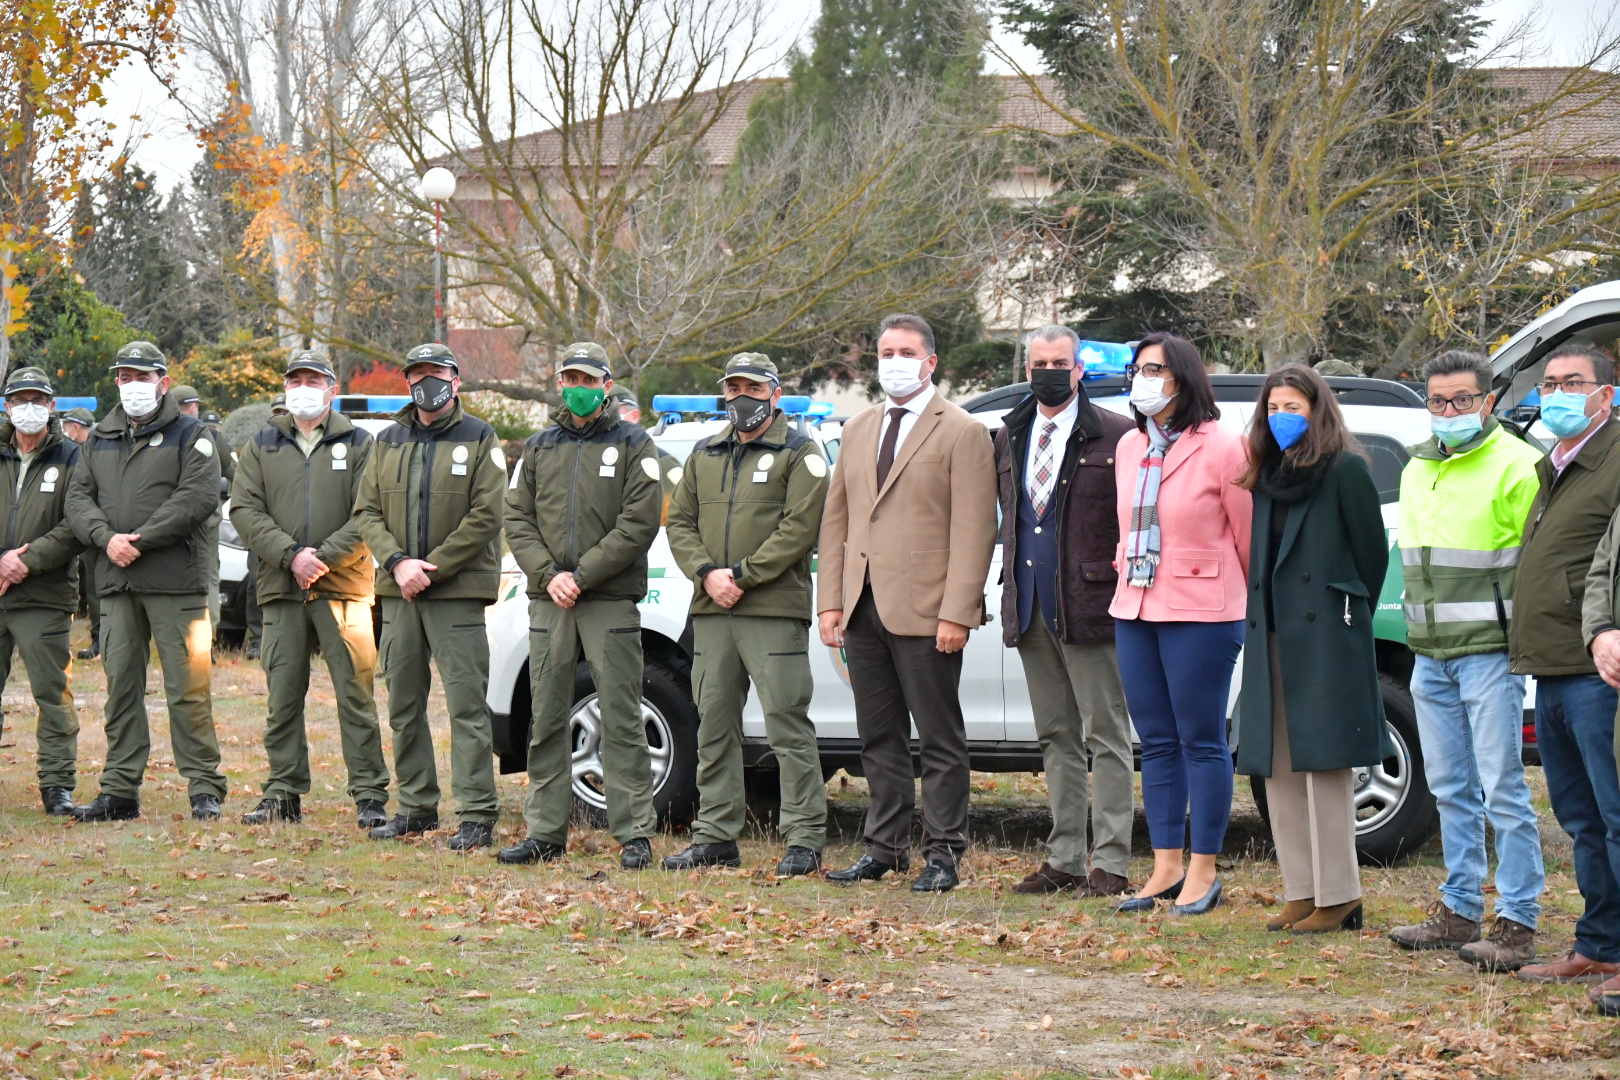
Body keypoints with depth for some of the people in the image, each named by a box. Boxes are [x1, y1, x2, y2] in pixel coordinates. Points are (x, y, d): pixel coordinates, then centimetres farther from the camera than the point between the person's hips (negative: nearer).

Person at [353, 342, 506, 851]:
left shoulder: (479, 440, 0)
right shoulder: (389, 442, 14)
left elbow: (485, 517, -8)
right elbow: (366, 512, 9)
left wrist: (431, 570, -13)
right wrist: (398, 563, -9)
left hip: (457, 594, -5)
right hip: (398, 595, 5)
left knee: (466, 705, -8)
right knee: (404, 706, 10)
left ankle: (478, 814, -6)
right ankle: (416, 808, 19)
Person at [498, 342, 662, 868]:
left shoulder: (632, 445, 3)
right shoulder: (538, 449, 15)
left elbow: (639, 523, -7)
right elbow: (517, 520, 9)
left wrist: (582, 575, -12)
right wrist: (548, 576, -7)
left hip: (611, 602, -4)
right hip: (548, 603, 4)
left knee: (621, 720, -5)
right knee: (547, 721, 6)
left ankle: (635, 834, -1)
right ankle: (545, 832, 13)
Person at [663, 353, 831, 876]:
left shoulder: (799, 452, 0)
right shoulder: (705, 455, 18)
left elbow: (799, 528, -10)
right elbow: (679, 522, 14)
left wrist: (741, 575, -15)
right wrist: (707, 573, -5)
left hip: (774, 611, -6)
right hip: (711, 614, 6)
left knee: (788, 728, -7)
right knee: (714, 728, 9)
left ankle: (804, 839, -4)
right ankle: (715, 837, 17)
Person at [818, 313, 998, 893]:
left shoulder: (962, 433, -3)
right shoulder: (858, 431, 17)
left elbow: (973, 531, -9)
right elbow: (835, 520, 17)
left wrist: (956, 613, -16)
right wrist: (830, 602, 7)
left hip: (924, 612, -6)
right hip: (863, 608, 6)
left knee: (940, 741, 0)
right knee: (879, 738, 11)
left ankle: (942, 854, 5)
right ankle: (885, 846, 19)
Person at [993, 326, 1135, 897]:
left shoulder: (1115, 436, -5)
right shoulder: (1009, 437, 14)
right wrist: (1014, 582, 15)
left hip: (1089, 605, -6)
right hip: (1030, 608, 6)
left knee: (1105, 736, -3)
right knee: (1056, 738, 11)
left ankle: (1110, 864, -1)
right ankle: (1065, 859, 16)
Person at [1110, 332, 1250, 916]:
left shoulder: (1221, 447, -10)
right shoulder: (1129, 448, 10)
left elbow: (1248, 534, -3)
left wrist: (1247, 605, 4)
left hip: (1201, 614, -7)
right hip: (1135, 609, 7)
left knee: (1201, 741, -1)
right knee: (1157, 742, 9)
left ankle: (1203, 872, 5)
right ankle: (1166, 868, 15)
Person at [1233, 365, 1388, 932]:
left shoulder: (1345, 469, -5)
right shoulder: (1268, 475, 16)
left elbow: (1372, 550, -2)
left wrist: (1348, 614, 5)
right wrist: (1261, 619, 12)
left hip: (1325, 637, -8)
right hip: (1272, 638, 8)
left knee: (1324, 764, -7)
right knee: (1280, 770, 8)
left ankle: (1339, 898, -3)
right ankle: (1302, 893, 14)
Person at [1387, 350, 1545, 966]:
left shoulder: (1515, 466, -8)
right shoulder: (1417, 470, 16)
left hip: (1489, 653, -7)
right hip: (1430, 655, 7)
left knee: (1502, 789, -6)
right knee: (1452, 790, 12)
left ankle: (1517, 920, -3)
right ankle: (1459, 910, 19)